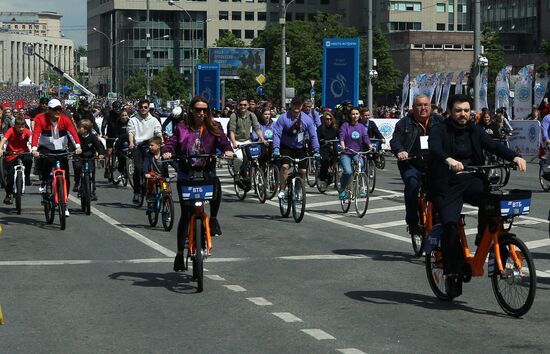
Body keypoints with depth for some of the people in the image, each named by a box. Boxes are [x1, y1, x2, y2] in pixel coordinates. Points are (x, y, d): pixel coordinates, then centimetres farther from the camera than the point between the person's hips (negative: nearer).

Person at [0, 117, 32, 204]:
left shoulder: (26, 132, -14)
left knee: (29, 160, -32)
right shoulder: (11, 131, -19)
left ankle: (27, 177, -7)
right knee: (10, 175, -5)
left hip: (23, 152, 1)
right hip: (11, 154, -1)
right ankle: (8, 195, 11)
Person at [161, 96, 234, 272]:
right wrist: (167, 152, -22)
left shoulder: (214, 127, 10)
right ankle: (180, 252, 9)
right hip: (185, 174, 0)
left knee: (216, 186, -35)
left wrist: (228, 150, -23)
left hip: (207, 172, 0)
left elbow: (223, 141, -1)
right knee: (185, 214, -1)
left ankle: (213, 218, -5)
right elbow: (172, 142, 0)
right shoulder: (182, 128, 8)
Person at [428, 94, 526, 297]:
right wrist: (448, 160, -44)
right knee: (450, 224, -22)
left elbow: (493, 146, -2)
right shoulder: (440, 131, -2)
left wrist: (514, 156, -21)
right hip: (447, 186, -3)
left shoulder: (475, 131, 12)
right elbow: (434, 148, -23)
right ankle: (452, 273, -10)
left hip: (471, 181, 3)